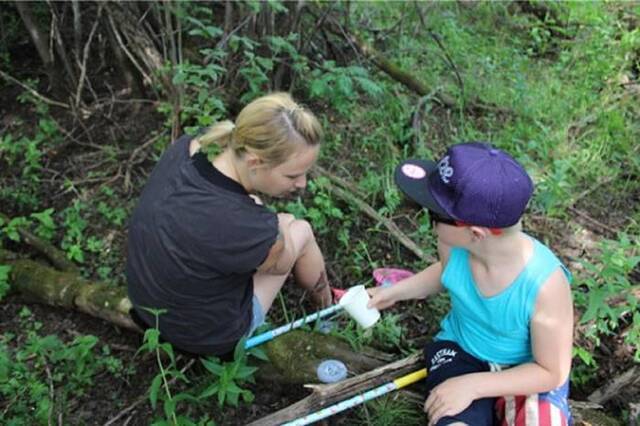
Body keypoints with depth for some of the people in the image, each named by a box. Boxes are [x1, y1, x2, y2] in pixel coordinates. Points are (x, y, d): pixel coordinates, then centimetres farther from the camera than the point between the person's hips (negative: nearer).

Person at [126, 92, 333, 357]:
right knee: (300, 231, 9)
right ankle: (326, 306, 40)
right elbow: (282, 263, -14)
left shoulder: (183, 149, -21)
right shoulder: (251, 231, -40)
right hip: (208, 339, -6)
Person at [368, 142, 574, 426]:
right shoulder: (454, 244, -20)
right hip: (460, 350, 2)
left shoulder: (544, 282, -31)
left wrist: (473, 386, -24)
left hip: (527, 371, -1)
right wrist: (395, 291, 3)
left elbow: (552, 373, -18)